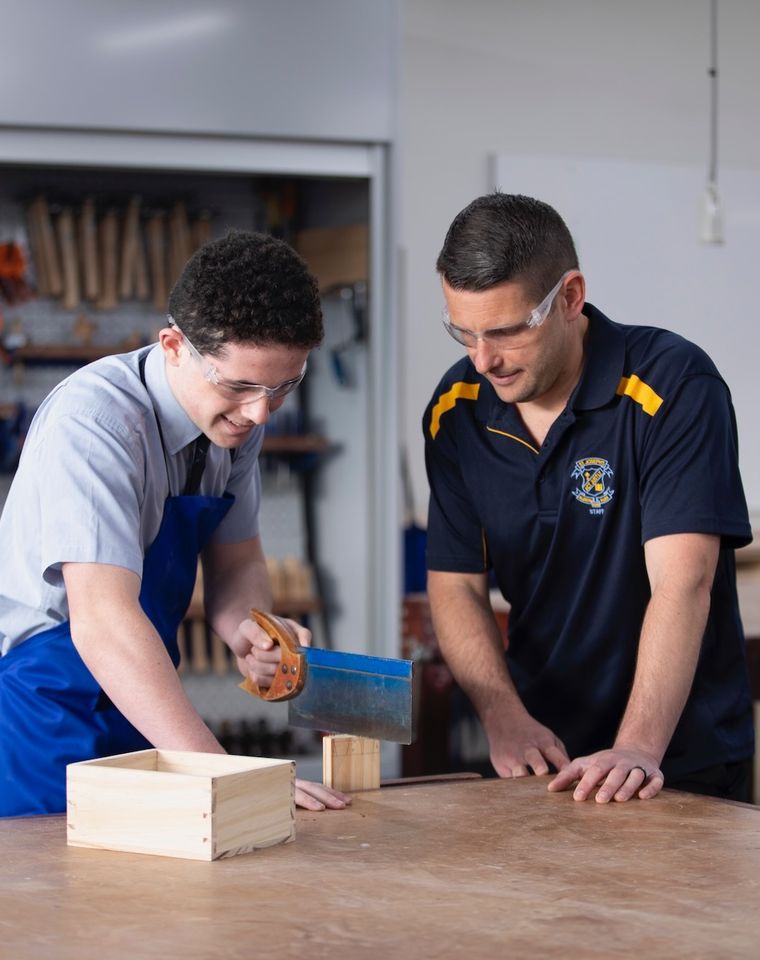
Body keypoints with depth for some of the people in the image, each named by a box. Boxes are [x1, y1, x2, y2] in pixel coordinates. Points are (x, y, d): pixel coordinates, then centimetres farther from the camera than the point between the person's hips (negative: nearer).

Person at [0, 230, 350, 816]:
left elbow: (236, 562, 10)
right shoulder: (94, 421, -26)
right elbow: (101, 620, -35)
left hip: (135, 715, 7)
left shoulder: (238, 414, -2)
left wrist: (247, 629, -14)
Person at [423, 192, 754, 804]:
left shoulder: (673, 385, -13)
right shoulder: (455, 410, 2)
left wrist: (637, 749, -30)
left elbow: (681, 582, -21)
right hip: (540, 751, 4)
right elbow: (455, 582, 4)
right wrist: (504, 717, -12)